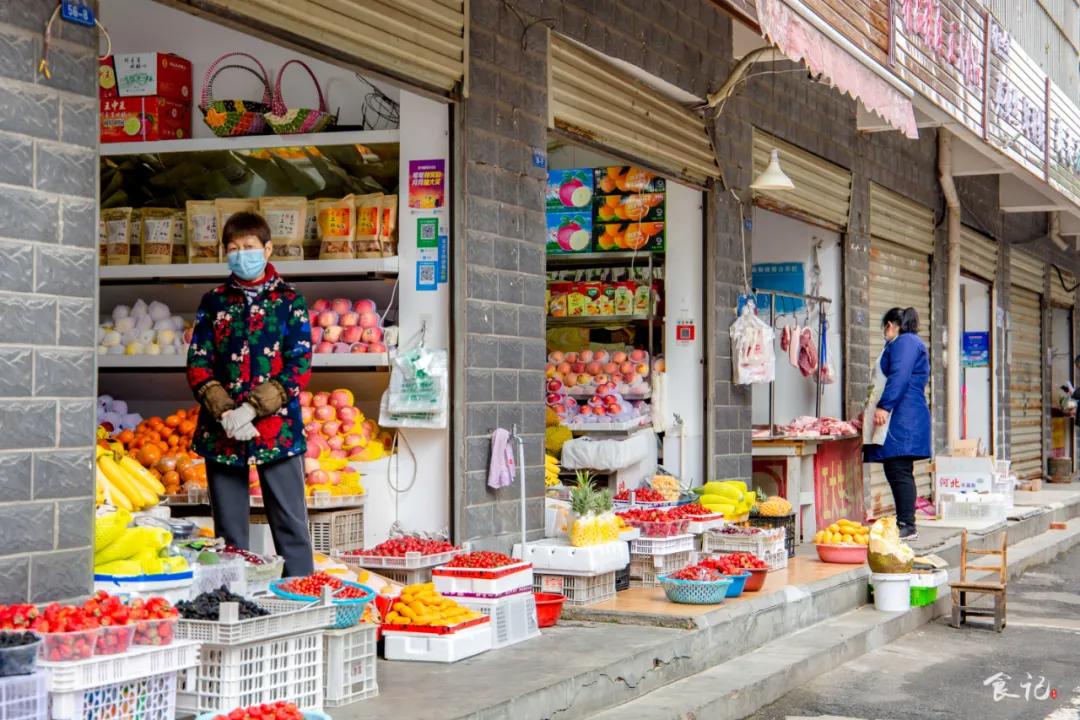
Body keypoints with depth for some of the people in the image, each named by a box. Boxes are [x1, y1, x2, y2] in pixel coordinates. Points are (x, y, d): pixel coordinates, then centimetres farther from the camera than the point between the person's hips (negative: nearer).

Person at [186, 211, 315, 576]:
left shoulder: (289, 301, 3)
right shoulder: (214, 302, 10)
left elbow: (299, 367, -4)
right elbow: (198, 364, 5)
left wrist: (253, 408, -14)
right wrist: (224, 411, -12)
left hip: (277, 426, -2)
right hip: (221, 432, 2)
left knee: (290, 524, 0)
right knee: (228, 530, 8)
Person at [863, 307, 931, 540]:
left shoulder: (905, 342, -7)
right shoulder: (910, 342, 26)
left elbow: (899, 377, -20)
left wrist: (884, 406, -24)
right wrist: (872, 409, 34)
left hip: (901, 421, -11)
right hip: (902, 421, 11)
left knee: (900, 473, -11)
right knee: (897, 473, 9)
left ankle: (907, 525, -11)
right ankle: (905, 523, 10)